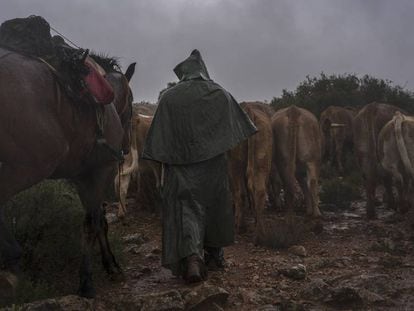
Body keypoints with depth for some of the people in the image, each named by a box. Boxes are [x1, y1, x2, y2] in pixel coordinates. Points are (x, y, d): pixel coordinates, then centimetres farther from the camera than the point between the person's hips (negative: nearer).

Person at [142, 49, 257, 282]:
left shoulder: (169, 98, -1)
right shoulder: (220, 94, 2)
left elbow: (160, 137, -2)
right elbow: (240, 127, 9)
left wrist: (165, 158, 6)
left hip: (180, 163, -1)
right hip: (214, 163, 2)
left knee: (186, 207, -2)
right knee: (214, 203, 18)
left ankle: (191, 258, -23)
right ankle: (215, 250, 33)